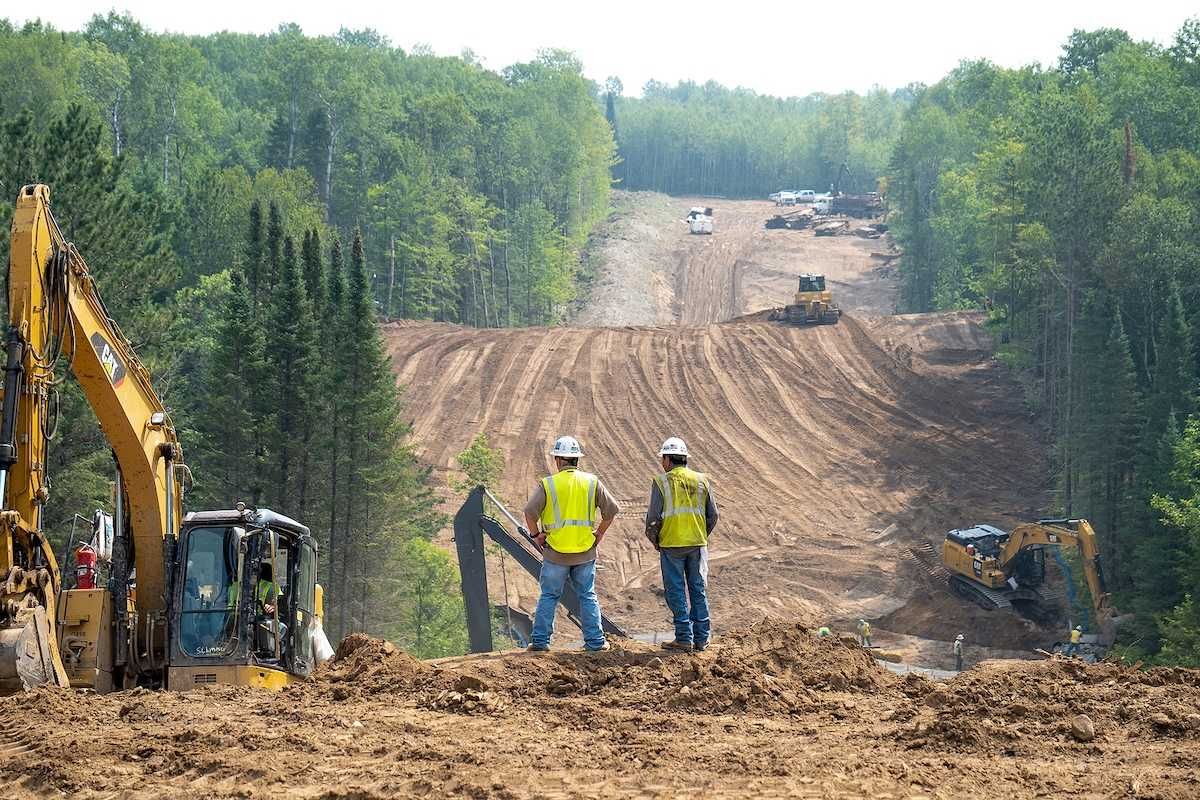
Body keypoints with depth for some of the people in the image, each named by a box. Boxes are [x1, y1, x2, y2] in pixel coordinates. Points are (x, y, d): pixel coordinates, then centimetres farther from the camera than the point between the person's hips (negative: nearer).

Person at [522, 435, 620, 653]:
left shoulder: (547, 484, -7)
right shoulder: (592, 482, 1)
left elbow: (530, 511, -14)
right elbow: (612, 509, 1)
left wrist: (536, 534, 1)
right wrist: (600, 533, 11)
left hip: (555, 553, -2)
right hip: (585, 552, 2)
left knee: (549, 596, 7)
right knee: (587, 596, 10)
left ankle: (540, 640, 6)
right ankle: (595, 641, 8)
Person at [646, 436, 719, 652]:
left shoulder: (662, 482, -7)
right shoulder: (701, 481, 5)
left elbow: (654, 516, -10)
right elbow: (712, 515, 6)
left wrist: (653, 539, 5)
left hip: (671, 545, -4)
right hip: (697, 545, 4)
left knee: (676, 592, 2)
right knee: (699, 590, 10)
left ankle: (684, 638, 0)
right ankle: (701, 638, 11)